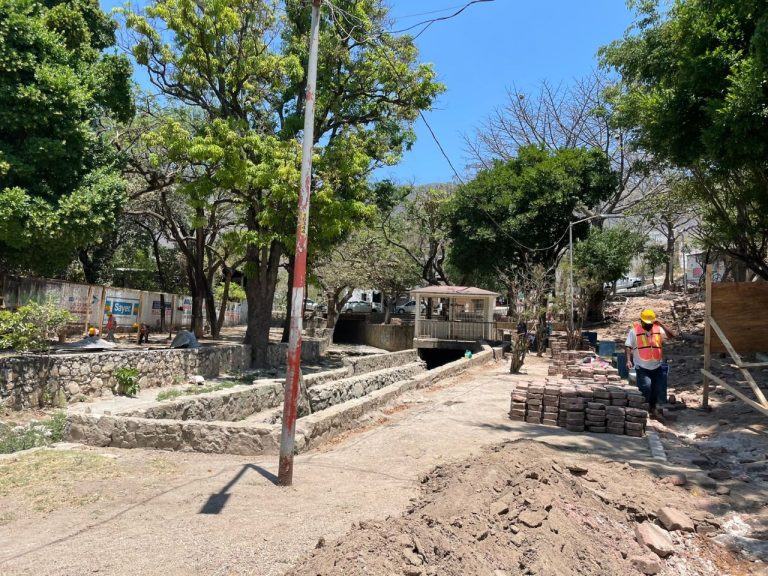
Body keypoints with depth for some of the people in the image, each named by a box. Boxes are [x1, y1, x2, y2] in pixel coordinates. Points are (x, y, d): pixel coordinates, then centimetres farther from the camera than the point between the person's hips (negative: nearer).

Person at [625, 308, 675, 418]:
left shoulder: (658, 329, 3)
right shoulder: (634, 330, -6)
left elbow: (672, 336, -8)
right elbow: (627, 346, -8)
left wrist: (661, 325, -17)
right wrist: (628, 360, -19)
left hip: (657, 367, 4)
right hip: (642, 367, -4)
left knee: (656, 389, 13)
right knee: (646, 386, -19)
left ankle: (652, 409, 33)